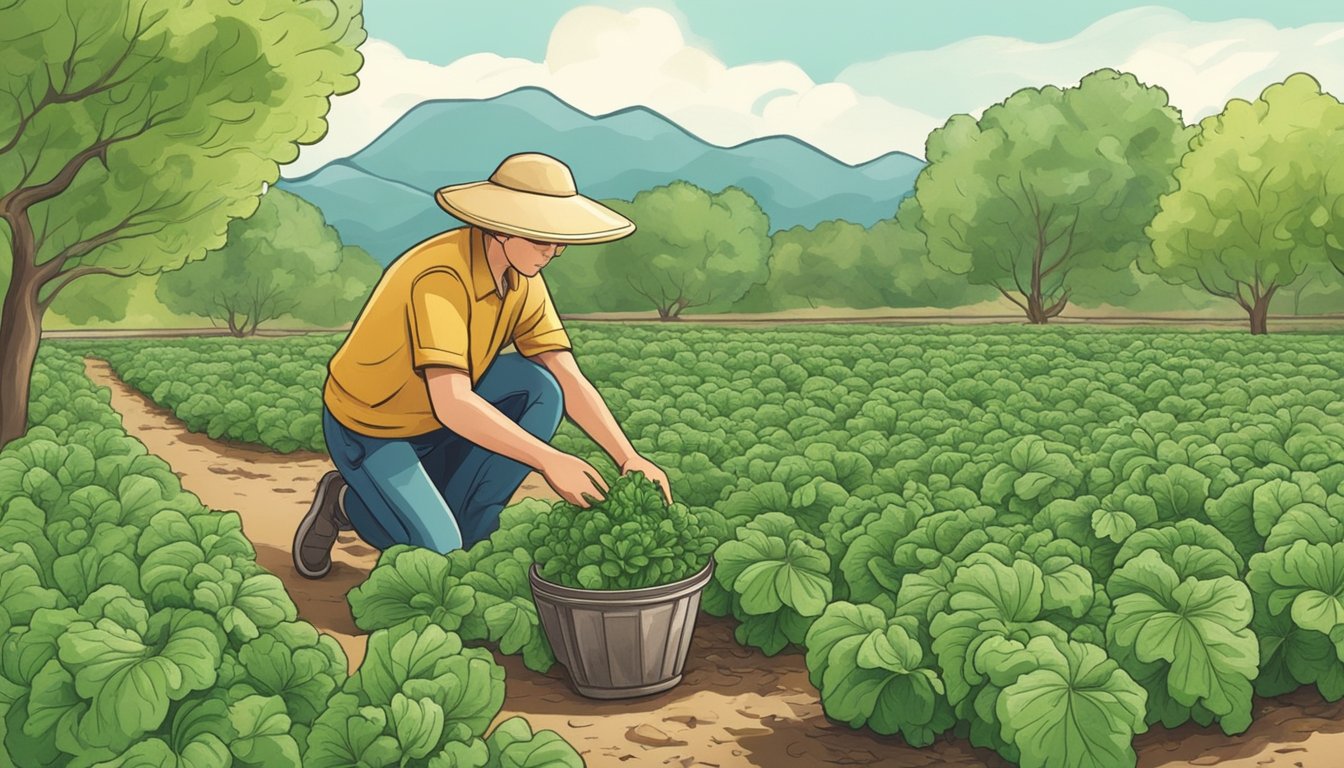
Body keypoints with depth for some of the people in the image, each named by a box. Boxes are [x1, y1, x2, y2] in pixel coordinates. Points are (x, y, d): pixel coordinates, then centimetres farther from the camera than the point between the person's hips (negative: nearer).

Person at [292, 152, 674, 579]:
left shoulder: (523, 280, -9)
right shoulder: (441, 276, -33)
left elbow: (568, 381, -11)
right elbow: (451, 403, -40)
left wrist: (628, 458, -22)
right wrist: (548, 460, -41)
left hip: (436, 422, 7)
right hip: (368, 429, -7)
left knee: (538, 388, -17)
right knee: (437, 554, -20)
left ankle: (464, 525, -3)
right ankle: (347, 503, 10)